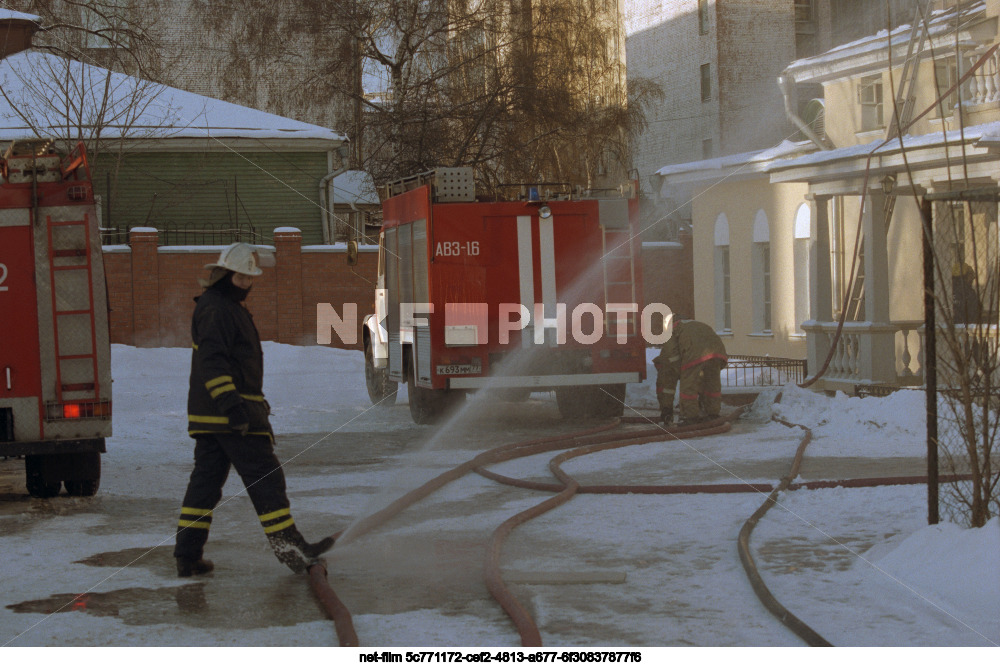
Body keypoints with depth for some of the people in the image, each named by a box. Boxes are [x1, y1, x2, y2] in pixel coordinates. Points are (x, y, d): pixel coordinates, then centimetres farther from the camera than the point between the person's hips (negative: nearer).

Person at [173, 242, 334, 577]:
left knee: (206, 479, 9)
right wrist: (231, 405, -29)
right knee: (265, 477, -8)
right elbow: (213, 362, -22)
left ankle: (187, 555, 9)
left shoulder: (229, 307, 22)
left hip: (210, 414, 11)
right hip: (228, 411, -11)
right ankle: (289, 548, -6)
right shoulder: (215, 309, -12)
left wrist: (254, 405, 34)